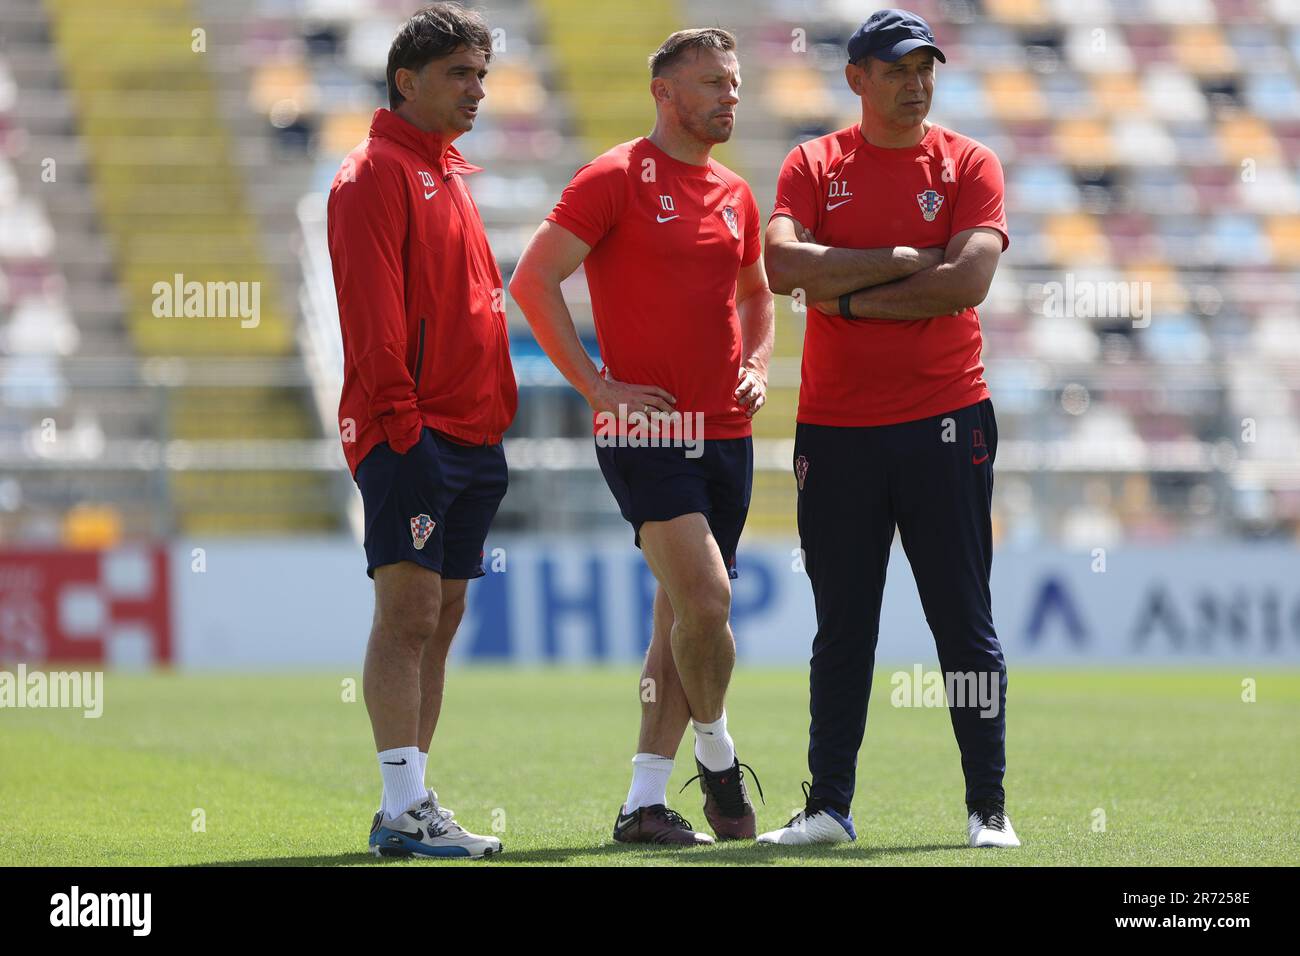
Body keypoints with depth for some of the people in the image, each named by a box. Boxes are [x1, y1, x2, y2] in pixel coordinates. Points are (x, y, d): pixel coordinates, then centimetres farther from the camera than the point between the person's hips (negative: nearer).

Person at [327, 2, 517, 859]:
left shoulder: (450, 171, 20)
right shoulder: (377, 172, -8)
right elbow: (372, 313, -16)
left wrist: (494, 413, 16)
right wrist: (400, 419, -20)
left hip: (470, 432, 9)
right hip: (411, 434, -9)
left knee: (441, 615, 9)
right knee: (409, 610, -11)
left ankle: (415, 803, 13)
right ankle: (403, 811, -13)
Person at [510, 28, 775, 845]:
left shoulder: (736, 196, 15)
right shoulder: (616, 179, -6)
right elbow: (533, 279, -9)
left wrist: (758, 365, 11)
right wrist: (596, 384, -12)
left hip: (727, 433, 7)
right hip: (647, 431, -7)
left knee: (685, 612, 6)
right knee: (704, 597, -19)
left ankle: (646, 800, 10)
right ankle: (717, 752, 4)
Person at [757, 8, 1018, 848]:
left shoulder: (968, 165, 3)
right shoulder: (814, 166, 7)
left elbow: (968, 281, -12)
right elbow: (784, 265, -10)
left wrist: (851, 298, -9)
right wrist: (904, 262, -12)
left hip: (946, 424, -1)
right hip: (836, 426, 2)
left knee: (966, 624, 0)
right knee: (842, 629, 6)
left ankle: (988, 807, 5)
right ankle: (829, 806, 11)